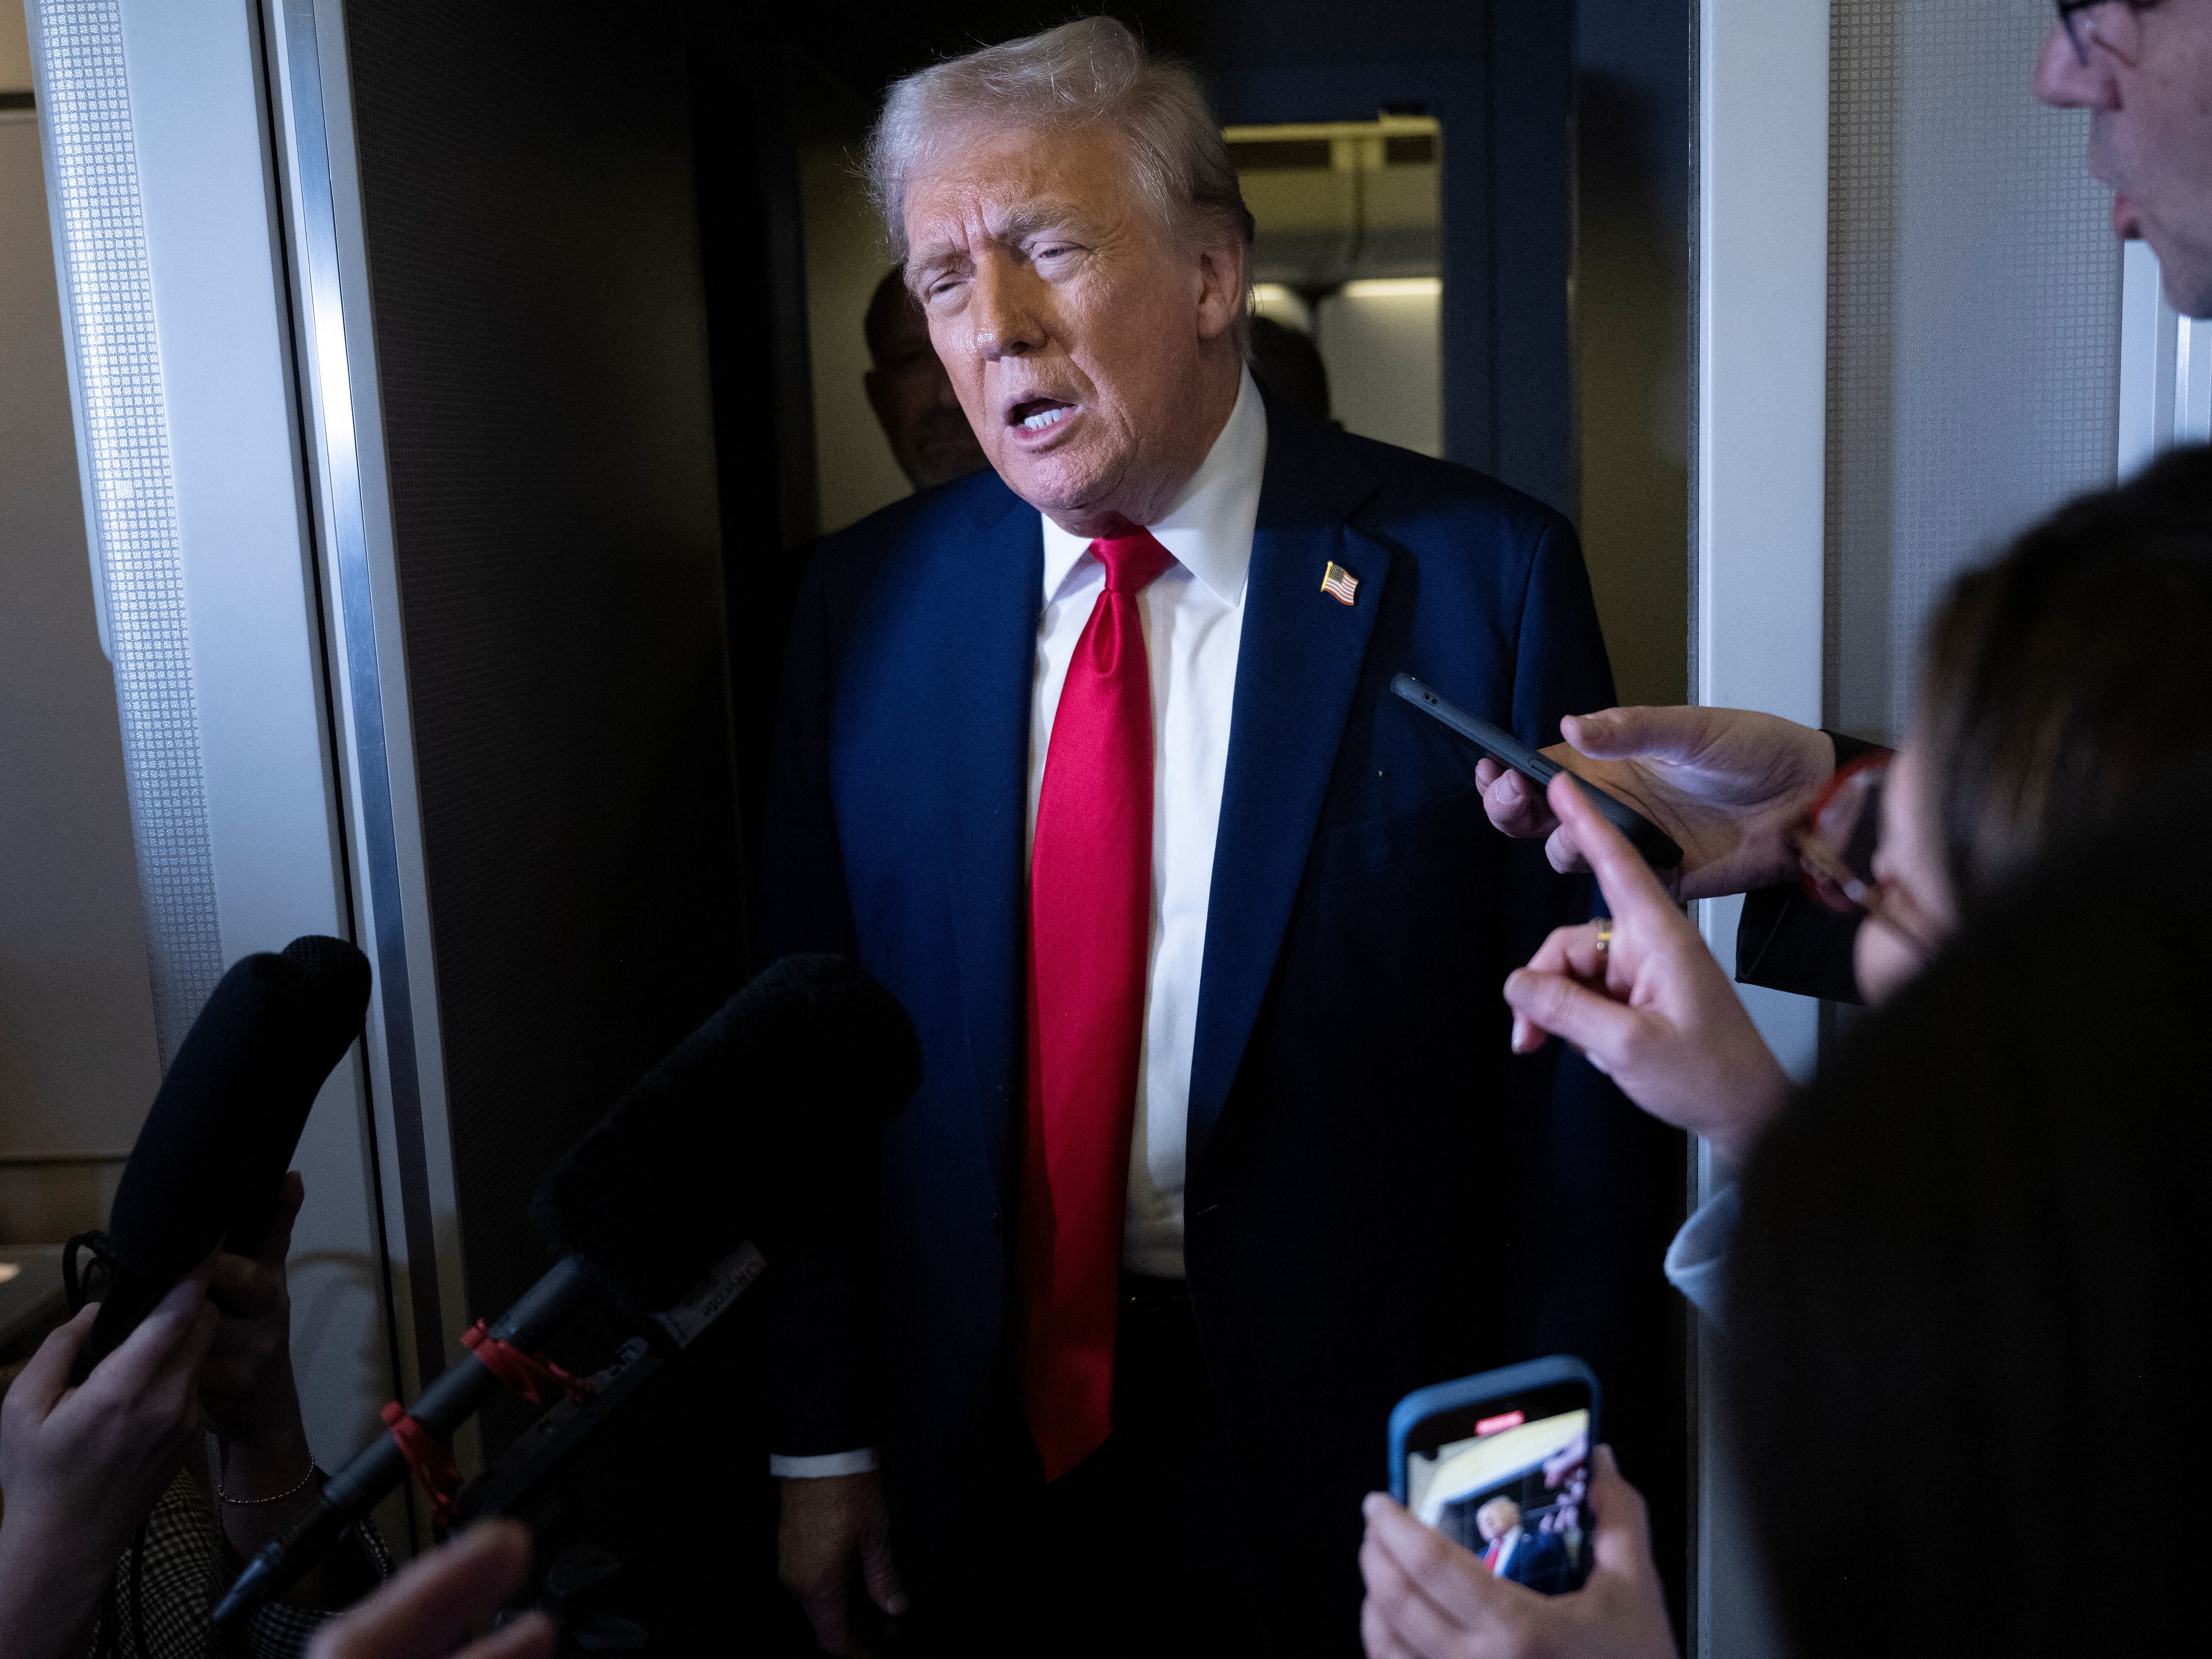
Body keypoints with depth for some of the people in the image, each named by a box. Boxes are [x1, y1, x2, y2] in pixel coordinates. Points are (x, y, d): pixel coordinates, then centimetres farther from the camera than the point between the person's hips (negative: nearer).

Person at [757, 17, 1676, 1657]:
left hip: (1360, 1470, -2)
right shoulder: (870, 599, -3)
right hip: (983, 1446, 3)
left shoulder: (1481, 574, -13)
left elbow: (1584, 1063, -10)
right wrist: (823, 1438, 1)